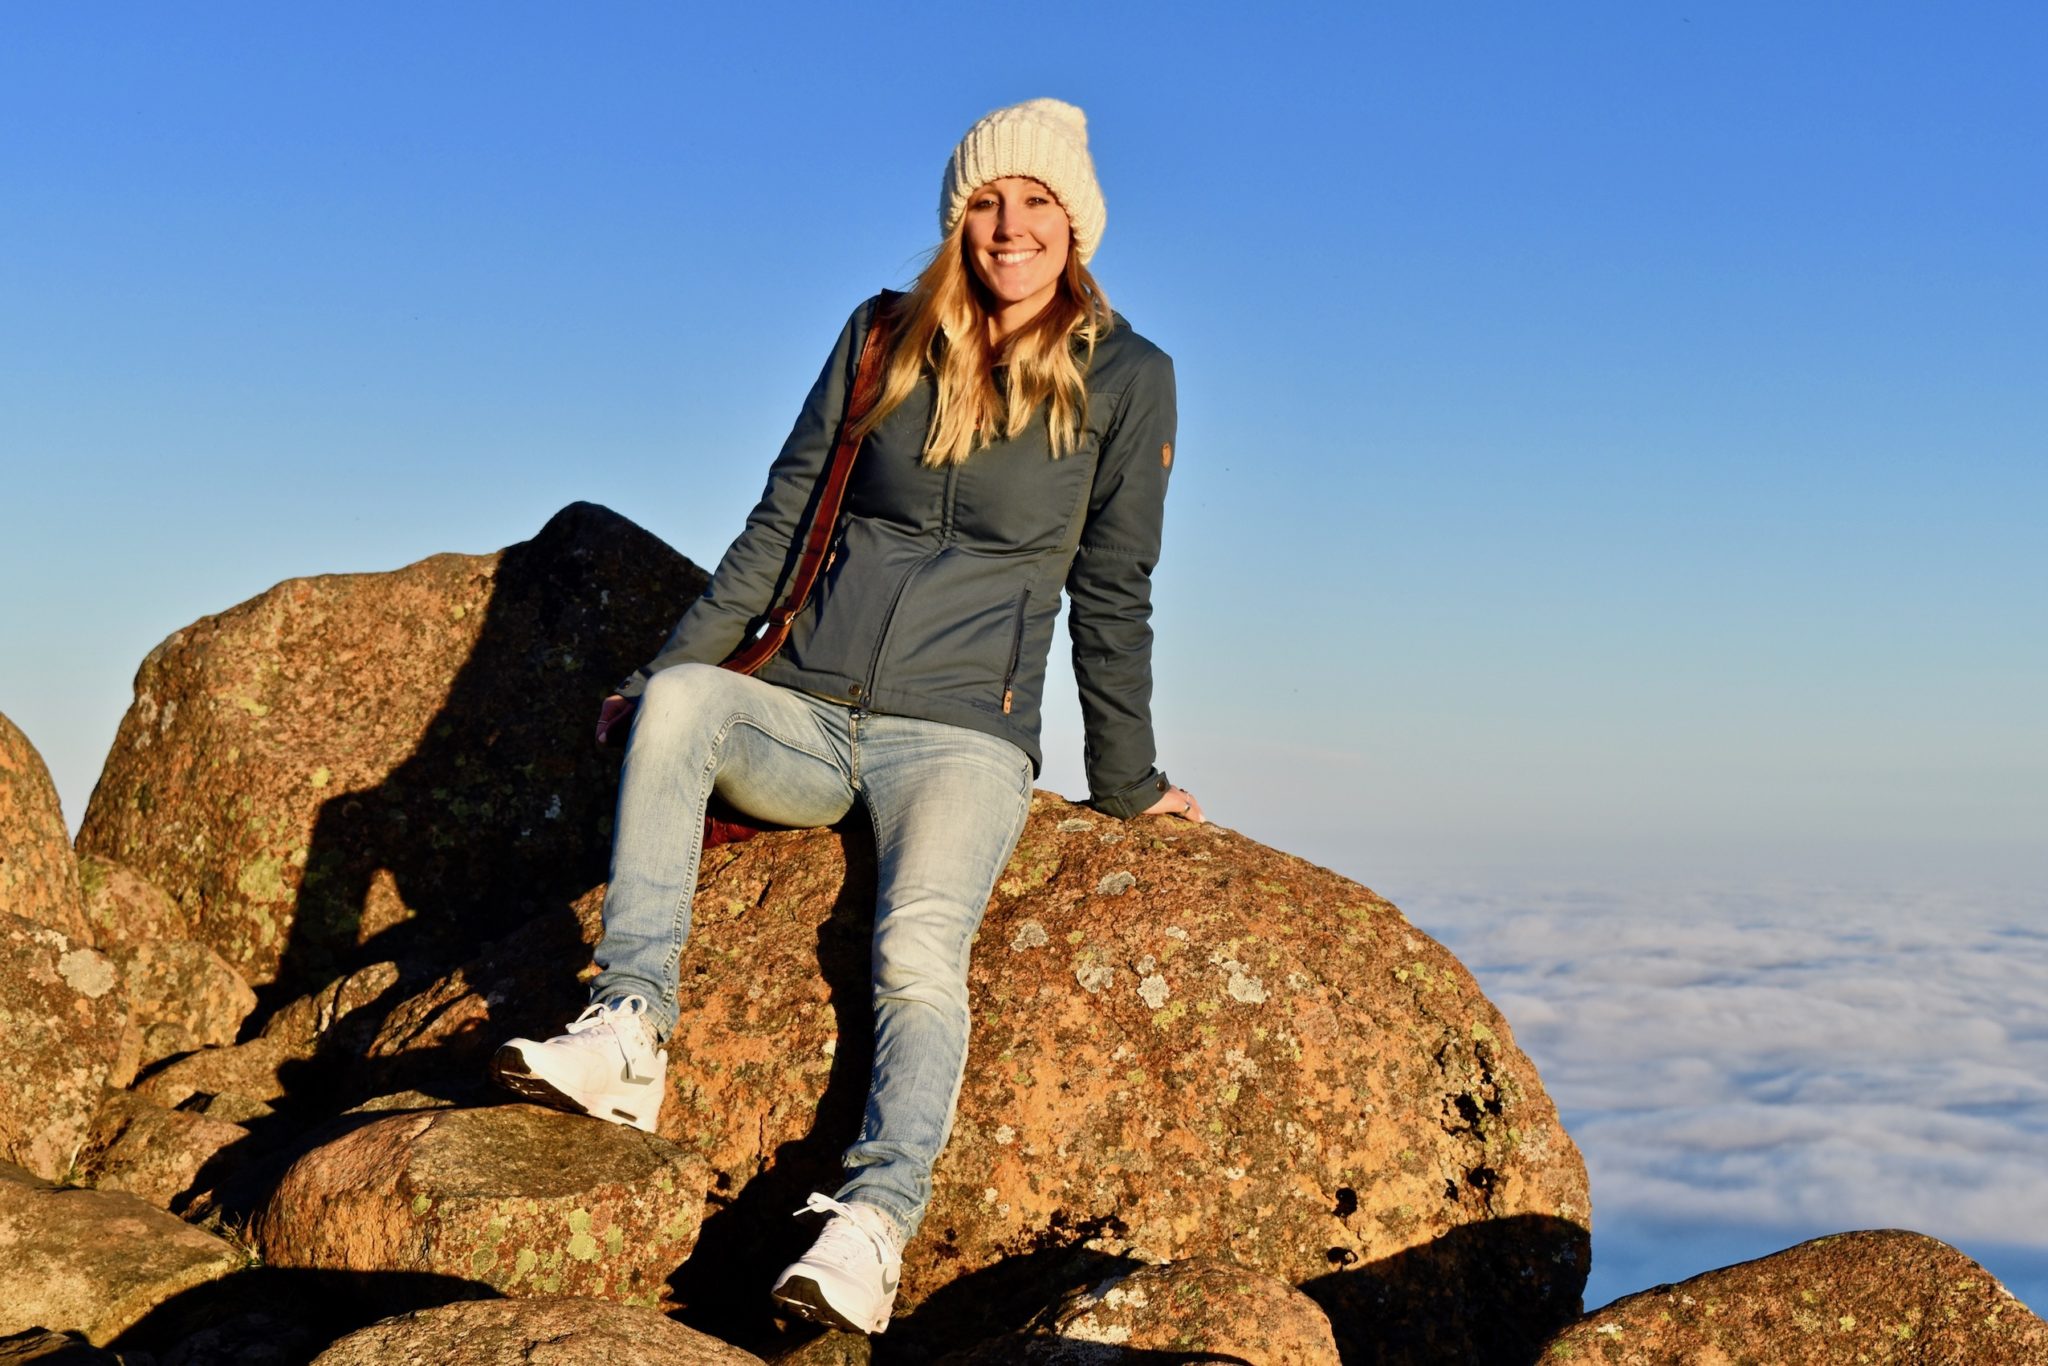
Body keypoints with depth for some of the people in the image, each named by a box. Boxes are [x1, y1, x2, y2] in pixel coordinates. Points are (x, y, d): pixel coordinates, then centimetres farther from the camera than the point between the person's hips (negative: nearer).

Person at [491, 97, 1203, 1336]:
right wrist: (676, 662, 13)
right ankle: (630, 1033, -35)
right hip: (800, 721, 3)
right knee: (679, 699, -30)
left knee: (920, 953, -31)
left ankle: (874, 1227, -41)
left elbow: (1112, 594, 7)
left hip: (961, 737, -3)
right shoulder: (881, 340, 10)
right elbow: (782, 521, 14)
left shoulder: (1127, 381, 3)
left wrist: (1127, 784, 11)